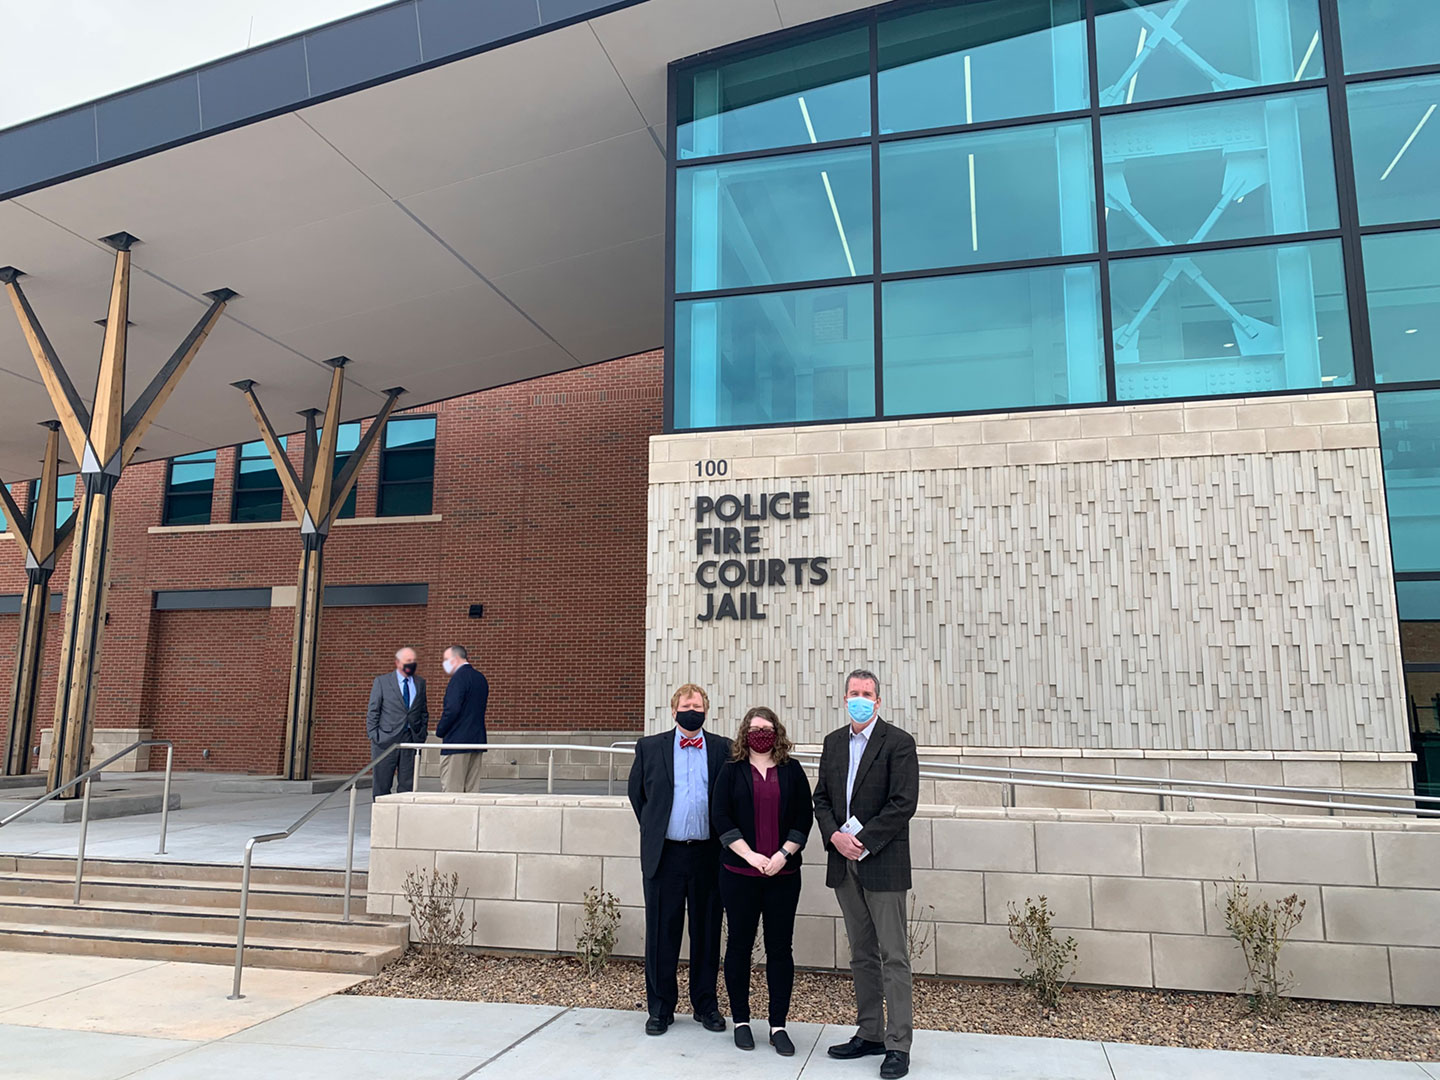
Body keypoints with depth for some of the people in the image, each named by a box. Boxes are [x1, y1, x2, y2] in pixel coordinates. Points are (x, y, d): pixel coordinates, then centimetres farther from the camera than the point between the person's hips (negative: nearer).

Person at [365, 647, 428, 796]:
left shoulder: (420, 683, 12)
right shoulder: (381, 681, 2)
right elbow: (372, 712, 1)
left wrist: (423, 734, 7)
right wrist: (373, 736, -5)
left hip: (411, 739, 3)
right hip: (386, 740, -3)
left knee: (407, 785, 3)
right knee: (382, 785, 2)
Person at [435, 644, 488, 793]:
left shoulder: (459, 678, -13)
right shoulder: (480, 678, 14)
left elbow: (452, 709, -21)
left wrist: (440, 730, -8)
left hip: (457, 741, -9)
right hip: (477, 740, 9)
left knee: (451, 791, -4)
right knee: (472, 790, 10)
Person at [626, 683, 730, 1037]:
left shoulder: (723, 749, 3)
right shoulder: (650, 747, 4)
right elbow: (636, 793, 15)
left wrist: (723, 839, 7)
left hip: (708, 856, 0)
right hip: (665, 855, 0)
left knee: (707, 934, 10)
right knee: (661, 934, 6)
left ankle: (706, 1005, 25)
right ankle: (660, 1008, 20)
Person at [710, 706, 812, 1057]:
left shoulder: (792, 770, 6)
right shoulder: (731, 771, 3)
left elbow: (804, 817, 3)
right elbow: (720, 816, -3)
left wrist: (783, 854, -9)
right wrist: (750, 855, -12)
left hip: (783, 874, 1)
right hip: (739, 873, -1)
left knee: (780, 948, 4)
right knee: (739, 945, 7)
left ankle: (778, 1025, 14)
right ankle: (741, 1020, 20)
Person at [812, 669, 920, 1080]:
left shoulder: (898, 743, -7)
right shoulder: (833, 742, 11)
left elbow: (903, 803, -14)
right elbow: (821, 798, 11)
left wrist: (862, 841, -16)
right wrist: (835, 836, -6)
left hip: (883, 863, -6)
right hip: (844, 863, 6)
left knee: (893, 956, 0)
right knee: (862, 954, 14)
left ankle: (898, 1045, 8)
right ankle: (870, 1034, 25)